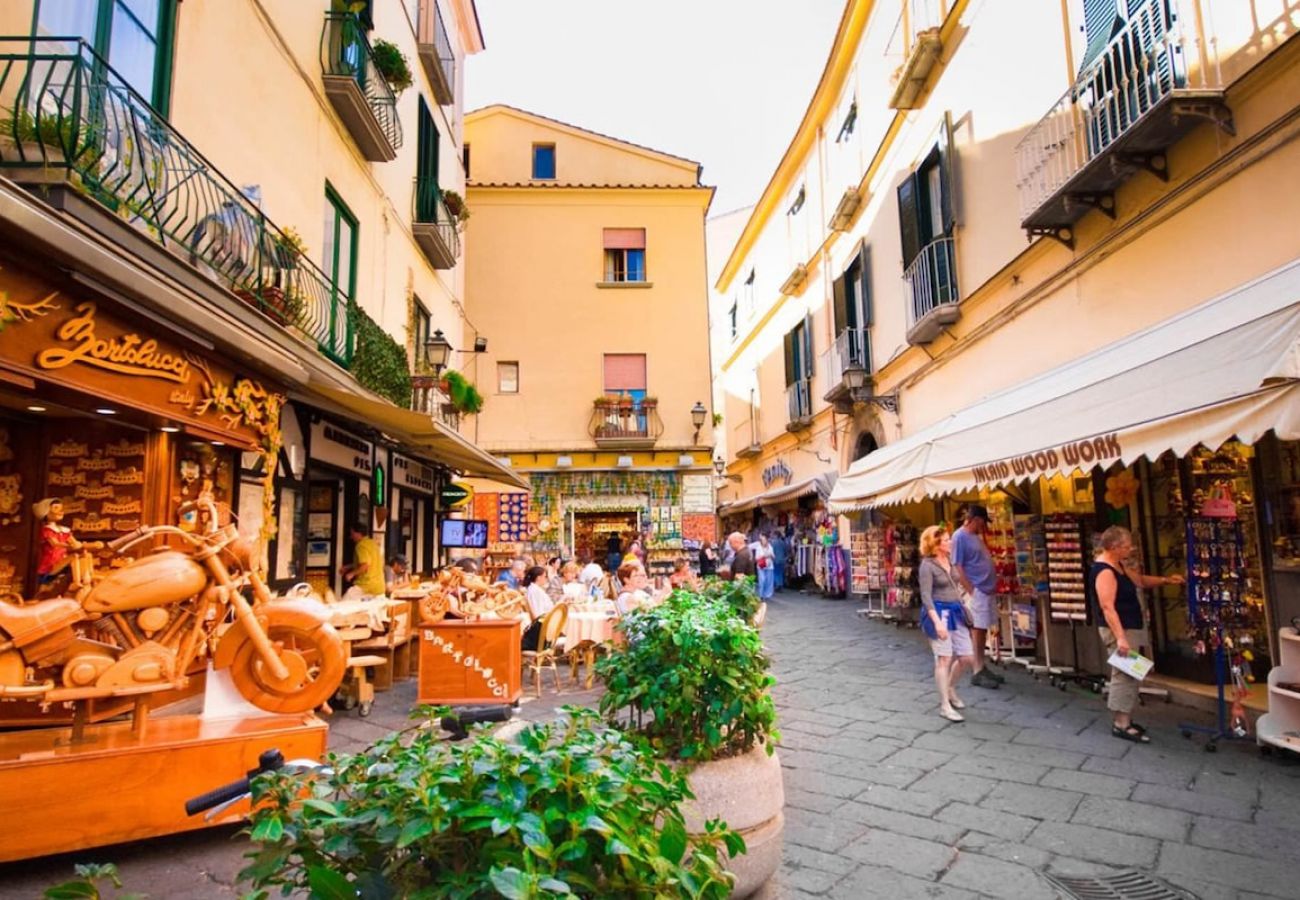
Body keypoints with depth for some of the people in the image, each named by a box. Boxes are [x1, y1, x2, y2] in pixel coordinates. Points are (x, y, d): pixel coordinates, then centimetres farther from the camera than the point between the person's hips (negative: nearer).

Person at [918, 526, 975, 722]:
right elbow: (926, 596, -17)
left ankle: (950, 689, 35)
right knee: (944, 659, -4)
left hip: (955, 612, 7)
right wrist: (937, 621, -25)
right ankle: (944, 706, 6)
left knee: (966, 658, 10)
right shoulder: (927, 565, -13)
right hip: (938, 612, -7)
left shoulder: (951, 560, 9)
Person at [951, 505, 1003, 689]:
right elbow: (958, 567, -16)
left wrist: (994, 584, 14)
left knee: (983, 630, 13)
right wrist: (971, 591, -17)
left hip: (987, 590, 9)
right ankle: (977, 673, 1)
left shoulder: (976, 536, 16)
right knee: (977, 630, -4)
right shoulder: (960, 537, -13)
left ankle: (983, 667, 21)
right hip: (976, 591, -9)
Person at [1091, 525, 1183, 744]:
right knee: (1126, 675, -9)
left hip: (1126, 628, 11)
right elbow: (1108, 608, -26)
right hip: (1117, 630, -11)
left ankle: (1122, 720, 23)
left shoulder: (1118, 565, 12)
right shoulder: (1104, 572, -21)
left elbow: (1140, 580, 26)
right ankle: (1121, 725, -5)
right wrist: (1120, 638, -30)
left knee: (1127, 675, 14)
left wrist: (1165, 580, 12)